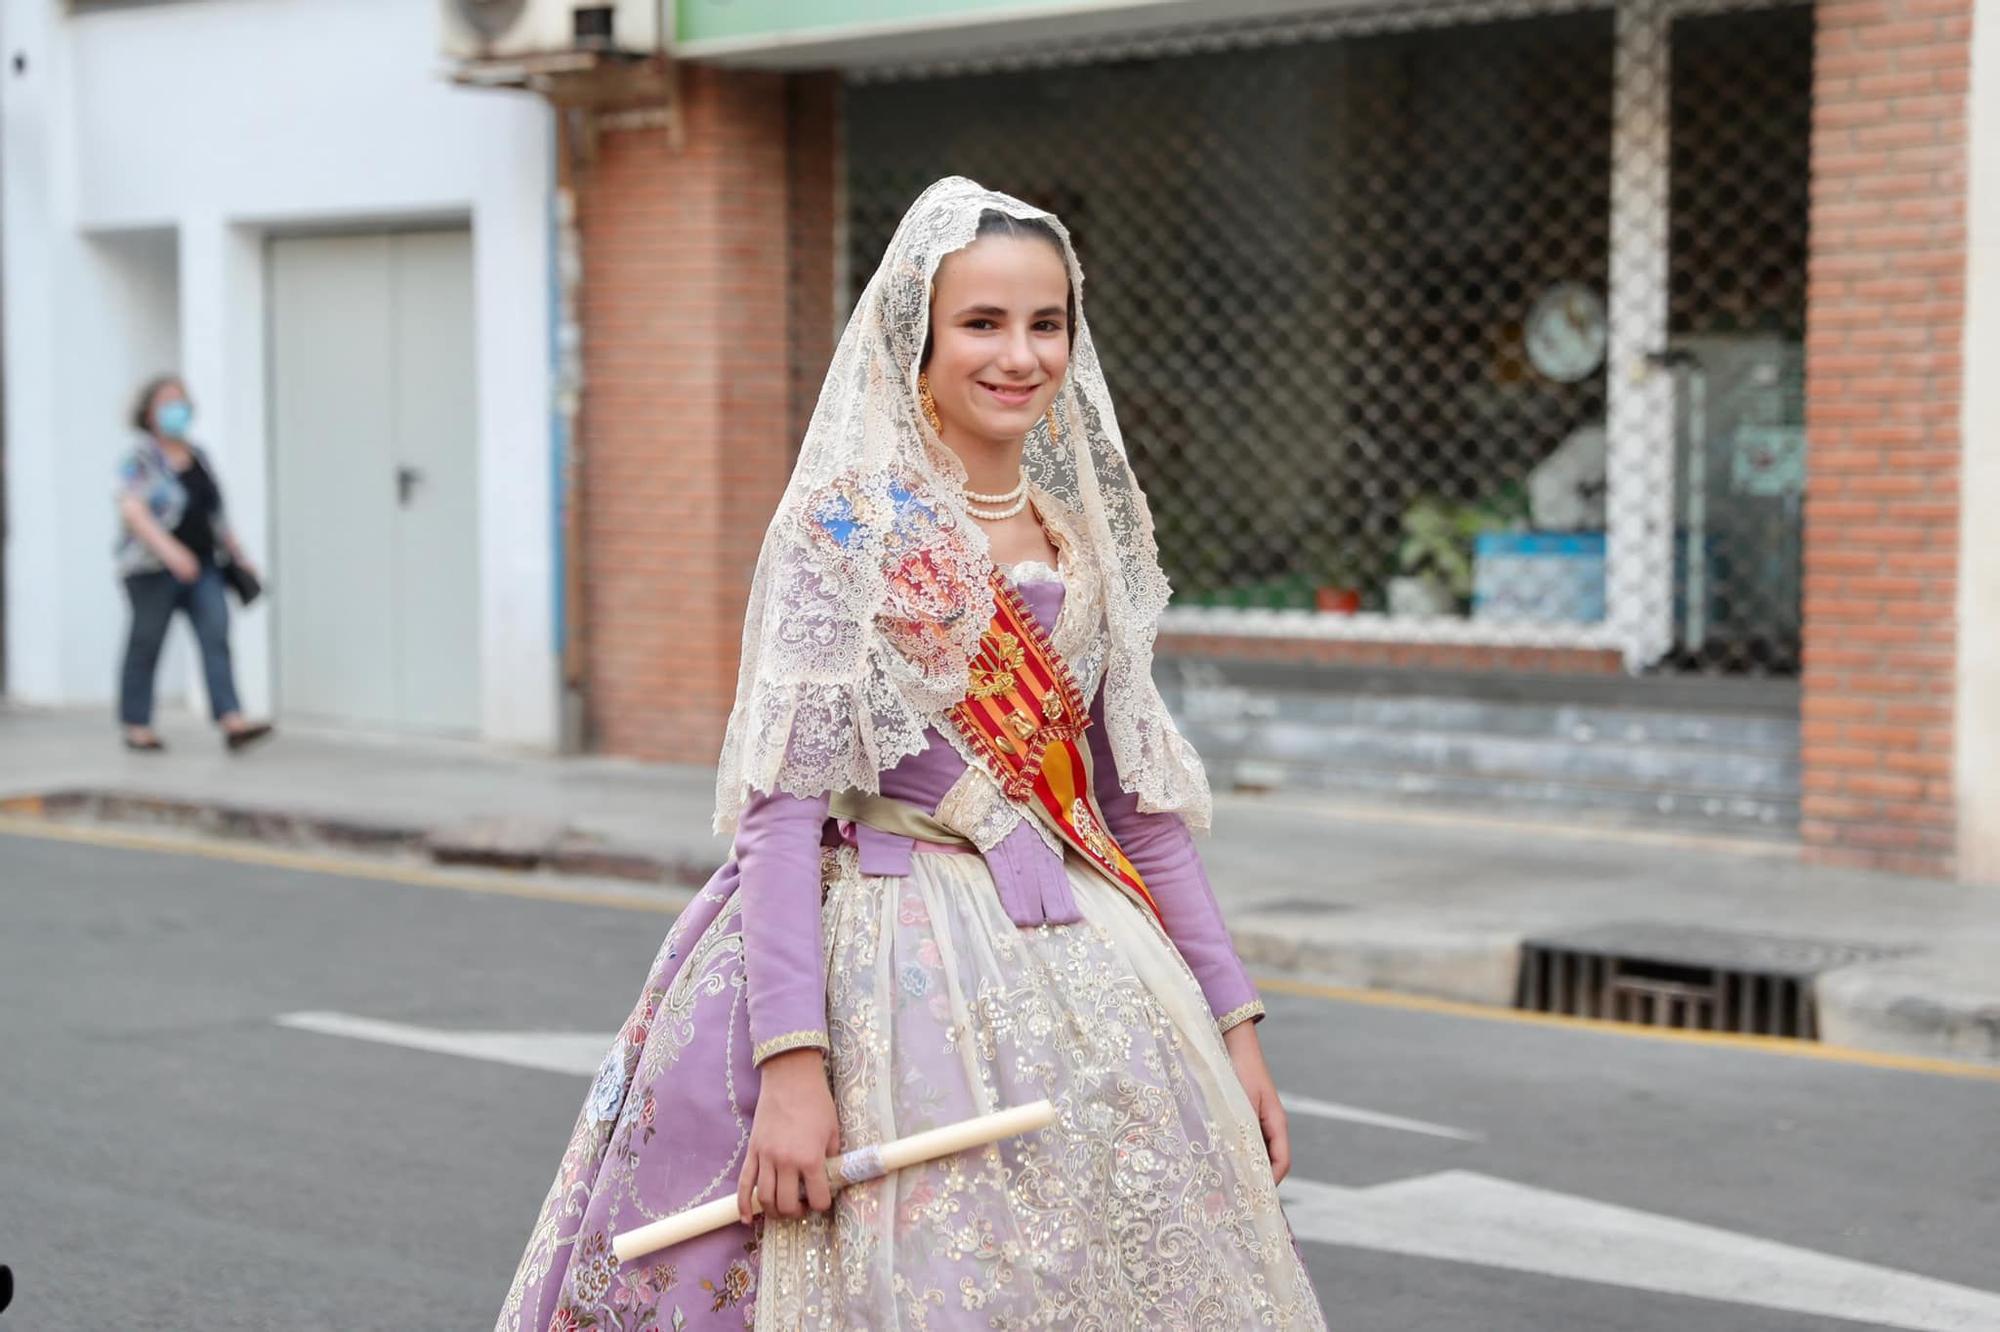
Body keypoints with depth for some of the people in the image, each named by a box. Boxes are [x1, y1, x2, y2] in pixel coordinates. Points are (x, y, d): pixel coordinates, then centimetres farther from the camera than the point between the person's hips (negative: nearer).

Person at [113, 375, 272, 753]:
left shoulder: (198, 457, 15)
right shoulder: (139, 458, -6)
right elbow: (132, 510, -18)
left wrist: (238, 555, 19)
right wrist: (169, 549, -30)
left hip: (201, 568, 5)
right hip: (153, 569, -5)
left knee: (216, 637, -10)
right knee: (146, 644, 3)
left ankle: (233, 722, -20)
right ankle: (137, 727, 16)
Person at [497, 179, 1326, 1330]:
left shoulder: (1088, 537, 10)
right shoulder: (845, 522, -8)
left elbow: (1143, 800, 14)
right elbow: (782, 803, -13)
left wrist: (1233, 1024, 11)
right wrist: (790, 1061, -22)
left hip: (1081, 972, 6)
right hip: (897, 970, -6)